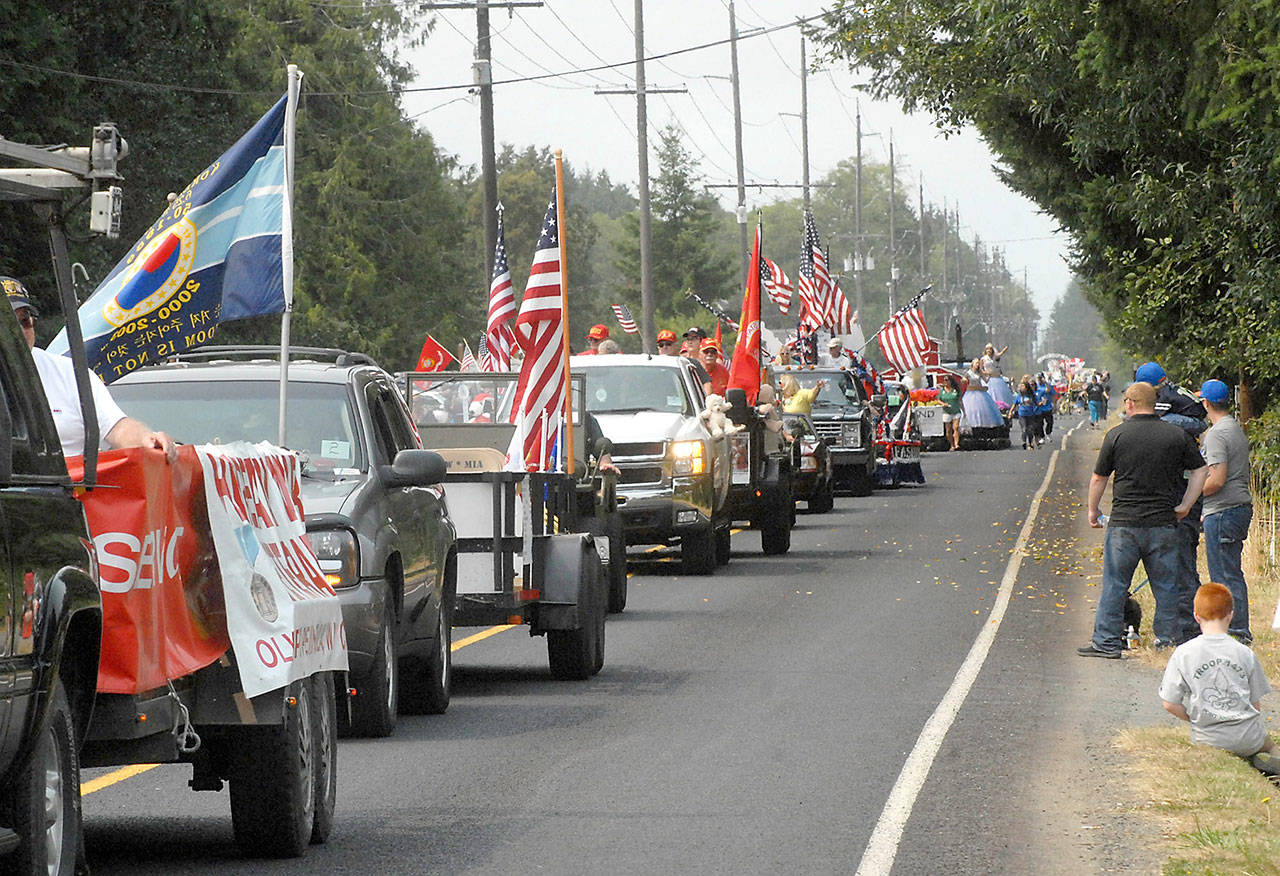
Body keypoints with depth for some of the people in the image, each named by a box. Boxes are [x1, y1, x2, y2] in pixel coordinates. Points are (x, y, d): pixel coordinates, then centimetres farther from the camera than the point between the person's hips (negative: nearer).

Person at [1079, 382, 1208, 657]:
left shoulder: (1117, 435, -3)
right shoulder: (1177, 435, 3)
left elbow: (1098, 478, 3)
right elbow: (1201, 470, 8)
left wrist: (1093, 510, 17)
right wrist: (1184, 506, 13)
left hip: (1124, 521, -2)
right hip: (1164, 523, 2)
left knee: (1114, 584, 3)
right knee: (1165, 584, 11)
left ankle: (1106, 642, 3)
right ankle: (1168, 637, 15)